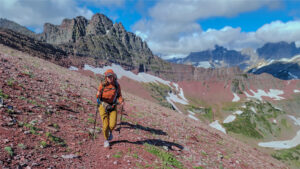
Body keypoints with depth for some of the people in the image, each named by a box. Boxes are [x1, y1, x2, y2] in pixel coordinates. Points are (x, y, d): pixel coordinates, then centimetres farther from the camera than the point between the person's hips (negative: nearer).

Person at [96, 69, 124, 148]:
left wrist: (121, 101, -17)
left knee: (112, 124, -11)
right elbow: (98, 96, -2)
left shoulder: (117, 85, -6)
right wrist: (98, 95, -25)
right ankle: (106, 140, 24)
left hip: (113, 107, 1)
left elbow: (119, 95, 2)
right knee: (105, 125, -2)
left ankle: (110, 132, 27)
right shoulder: (102, 85, -10)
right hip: (103, 106, -1)